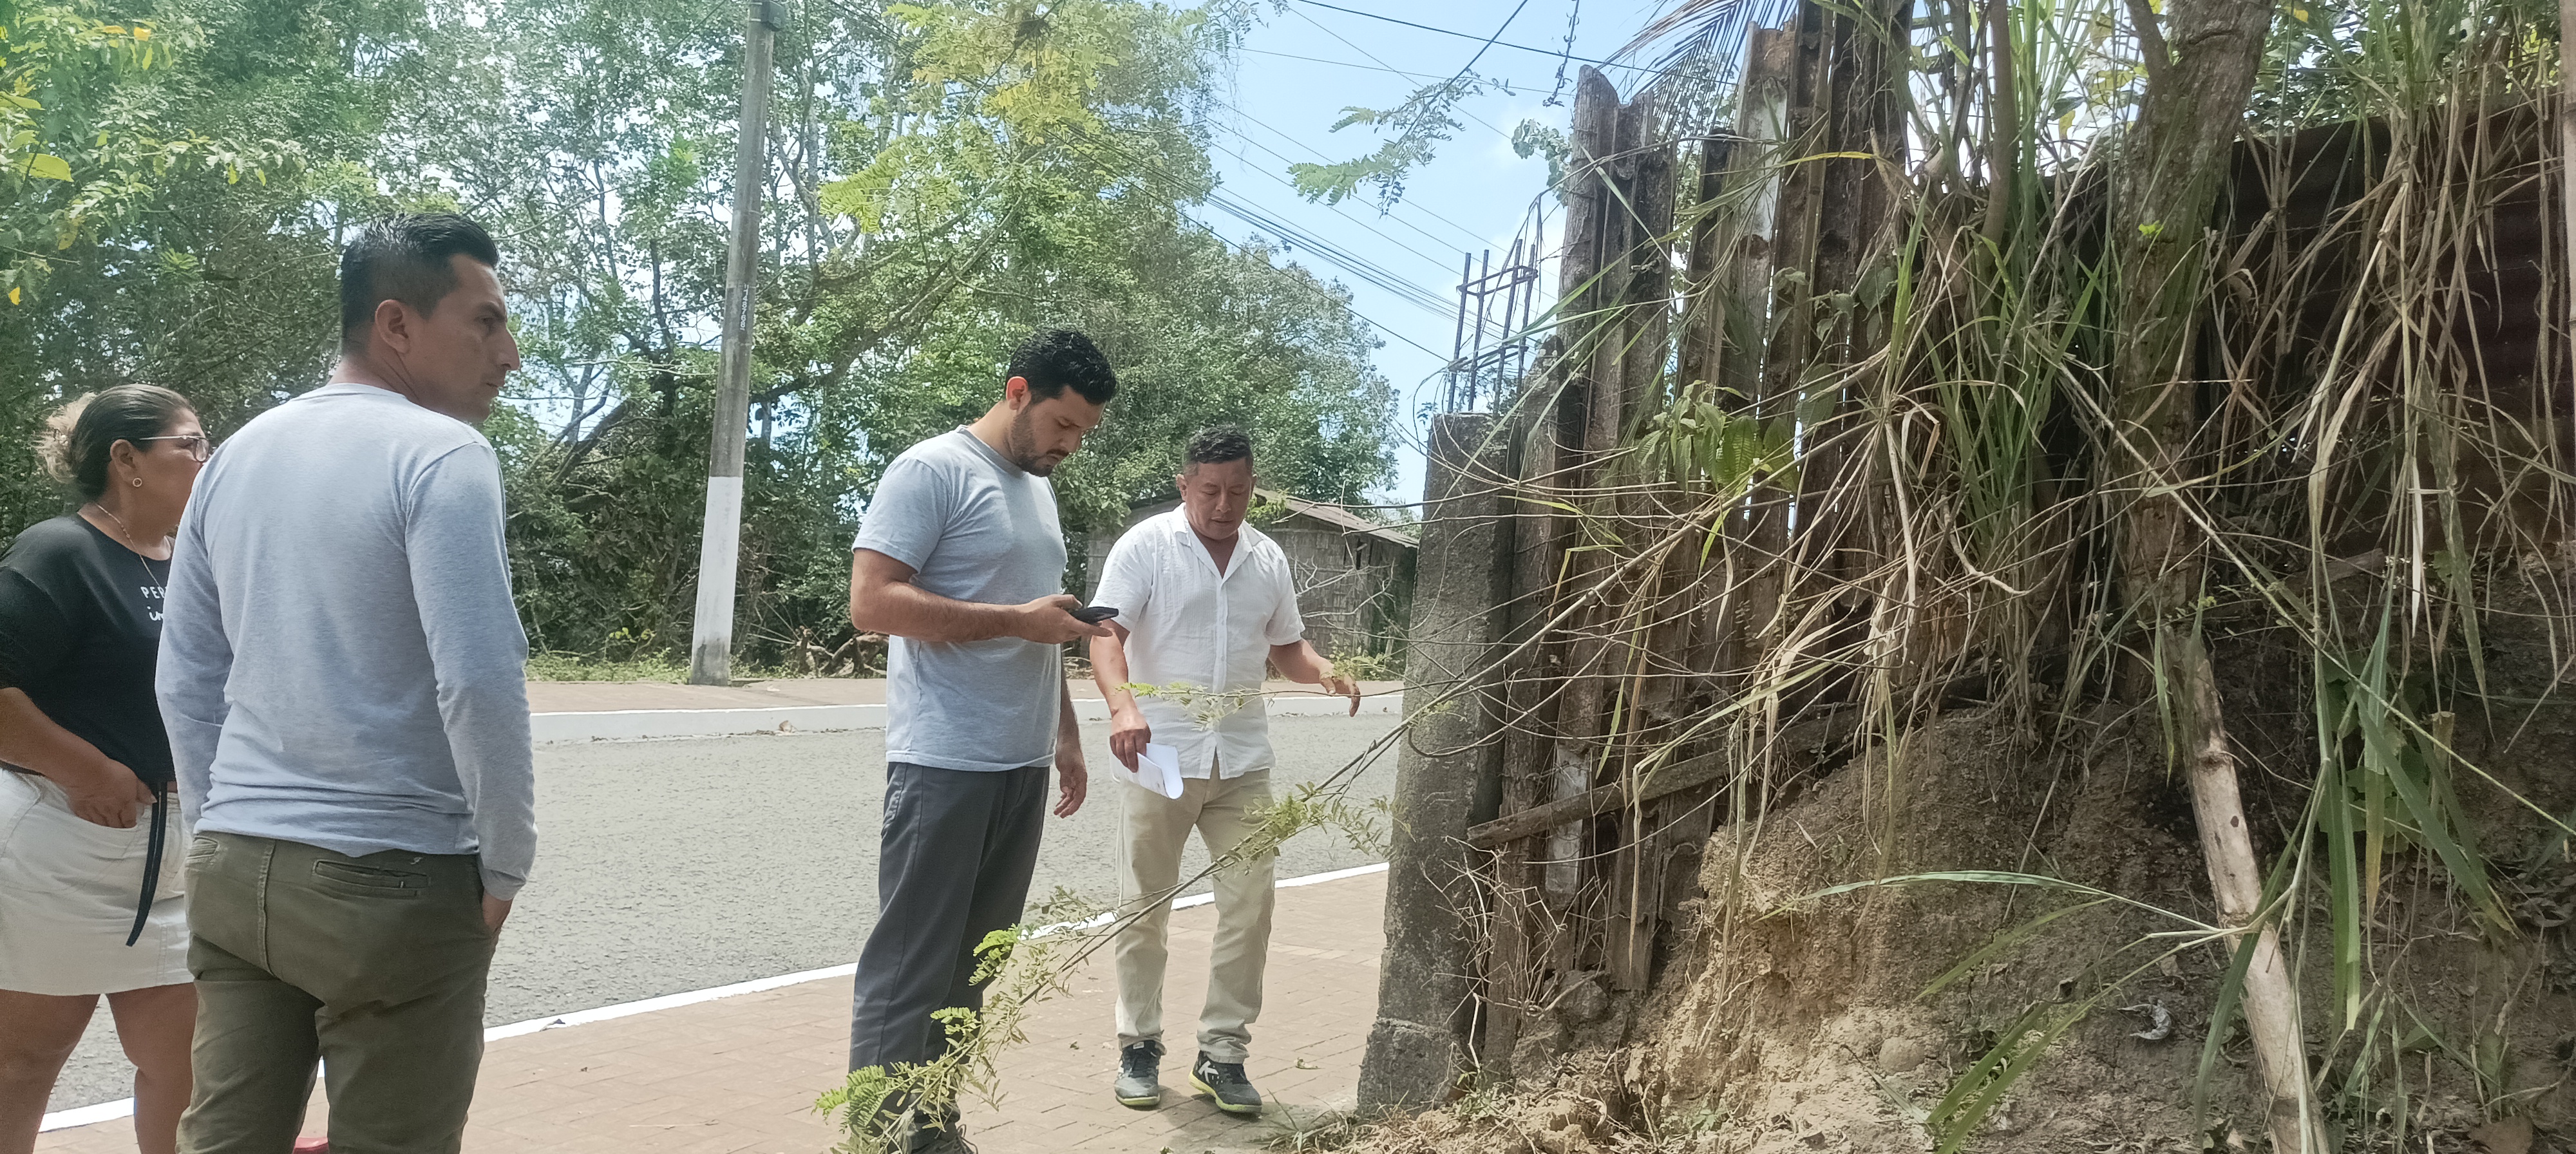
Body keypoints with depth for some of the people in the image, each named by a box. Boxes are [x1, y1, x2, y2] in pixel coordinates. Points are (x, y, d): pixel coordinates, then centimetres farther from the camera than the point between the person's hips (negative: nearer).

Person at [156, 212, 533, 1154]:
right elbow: (479, 683, -20)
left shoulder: (237, 456, 10)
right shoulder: (441, 456, -13)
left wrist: (221, 829, 20)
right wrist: (506, 865, -9)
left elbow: (186, 677, 14)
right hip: (395, 884, -7)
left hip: (232, 870, 7)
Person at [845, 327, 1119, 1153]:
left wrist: (1065, 734, 20)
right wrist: (1017, 620, -18)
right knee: (911, 966, -4)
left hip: (1023, 767, 8)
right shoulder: (933, 471, -8)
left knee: (970, 963, 11)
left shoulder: (1038, 489, 18)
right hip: (946, 766, -8)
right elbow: (871, 602, -16)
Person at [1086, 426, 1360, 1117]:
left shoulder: (1268, 559, 9)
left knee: (1250, 906, 2)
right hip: (1160, 755, -4)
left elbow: (1285, 645, 18)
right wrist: (1123, 705, -33)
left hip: (1243, 760, 4)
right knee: (1145, 908, 6)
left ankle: (1223, 1053, 15)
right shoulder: (1145, 546, -6)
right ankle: (1139, 1047, 21)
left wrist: (1326, 673, -3)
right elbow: (1107, 635, -14)